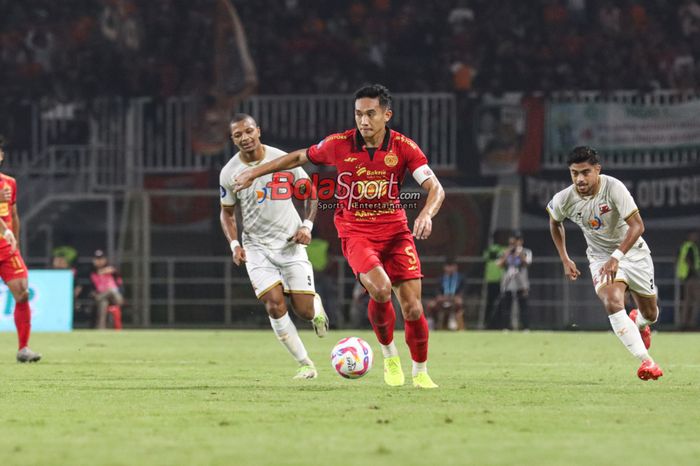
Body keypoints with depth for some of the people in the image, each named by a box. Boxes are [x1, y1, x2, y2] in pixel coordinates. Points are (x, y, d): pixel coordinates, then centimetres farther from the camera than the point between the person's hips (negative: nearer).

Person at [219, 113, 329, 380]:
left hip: (290, 242, -1)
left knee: (304, 312, -6)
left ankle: (316, 306, 34)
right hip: (256, 246, 1)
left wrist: (307, 225, -9)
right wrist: (234, 245, -6)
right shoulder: (229, 173, -5)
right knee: (275, 305, -16)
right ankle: (305, 365, -3)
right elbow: (227, 212, 9)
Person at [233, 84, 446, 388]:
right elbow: (300, 157, 10)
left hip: (395, 229, 1)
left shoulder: (404, 147, -9)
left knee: (412, 306, -6)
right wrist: (255, 172, 14)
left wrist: (426, 214, -34)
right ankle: (389, 356, -1)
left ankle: (420, 372, 16)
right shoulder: (338, 145, -8)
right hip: (355, 232, -1)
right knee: (381, 289, -27)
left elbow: (435, 188, -13)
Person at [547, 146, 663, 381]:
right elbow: (554, 222, 8)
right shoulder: (564, 200, -16)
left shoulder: (613, 187, -27)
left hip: (632, 251, -1)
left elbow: (637, 225, -30)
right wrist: (565, 259, 4)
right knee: (612, 303, -28)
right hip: (601, 256, 1)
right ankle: (646, 361, -27)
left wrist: (616, 257, -39)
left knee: (650, 314, 12)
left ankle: (639, 324, 52)